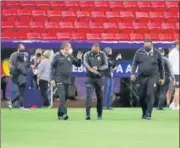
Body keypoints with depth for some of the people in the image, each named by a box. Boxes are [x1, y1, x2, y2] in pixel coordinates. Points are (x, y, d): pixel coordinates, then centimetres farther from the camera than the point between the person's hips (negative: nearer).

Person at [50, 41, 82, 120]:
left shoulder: (70, 56, 11)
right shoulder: (57, 56, -3)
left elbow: (78, 64, 16)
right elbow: (52, 67, -3)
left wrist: (79, 59, -5)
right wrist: (52, 79, -9)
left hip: (67, 80, 6)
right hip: (59, 80, -6)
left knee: (65, 97, 8)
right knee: (62, 97, -16)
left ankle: (60, 114, 17)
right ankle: (64, 113, -23)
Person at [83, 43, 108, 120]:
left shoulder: (102, 54, 0)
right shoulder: (87, 54, -3)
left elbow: (106, 65, -6)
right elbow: (85, 63, -22)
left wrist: (97, 68, -24)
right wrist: (91, 69, -43)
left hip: (100, 78, 2)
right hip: (90, 78, -1)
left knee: (100, 96, 5)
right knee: (89, 96, -13)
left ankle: (99, 114, 16)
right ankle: (88, 114, -16)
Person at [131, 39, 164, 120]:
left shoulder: (156, 53, 2)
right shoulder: (139, 52, 4)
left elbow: (161, 66, 10)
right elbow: (134, 63, 5)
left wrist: (162, 78, 11)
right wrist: (133, 73, -7)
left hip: (153, 77, -2)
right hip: (142, 77, 2)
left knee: (150, 94, -14)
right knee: (142, 96, 7)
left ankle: (148, 114, -15)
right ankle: (144, 112, 25)